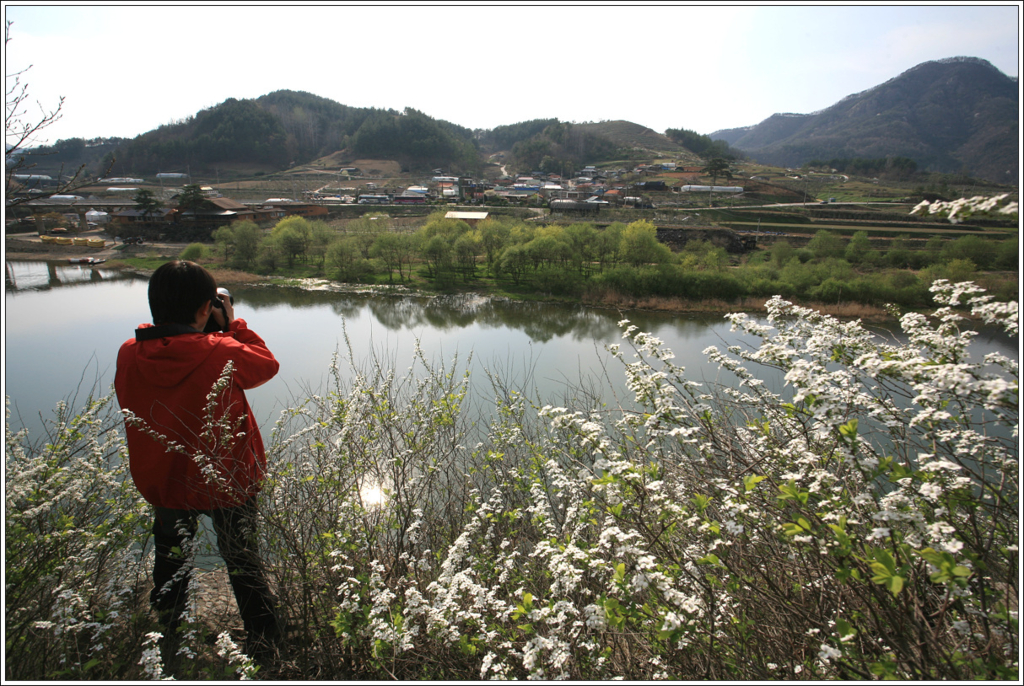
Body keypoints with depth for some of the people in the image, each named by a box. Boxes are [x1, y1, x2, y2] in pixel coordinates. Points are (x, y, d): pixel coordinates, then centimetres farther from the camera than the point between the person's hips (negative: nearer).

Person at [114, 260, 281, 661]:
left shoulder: (129, 355, -16)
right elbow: (268, 364, -7)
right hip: (226, 481, -3)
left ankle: (165, 634, 49)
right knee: (242, 561, 18)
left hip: (161, 482, 3)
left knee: (169, 558, 30)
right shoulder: (223, 353, -27)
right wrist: (232, 324, 0)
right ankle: (264, 641, 32)